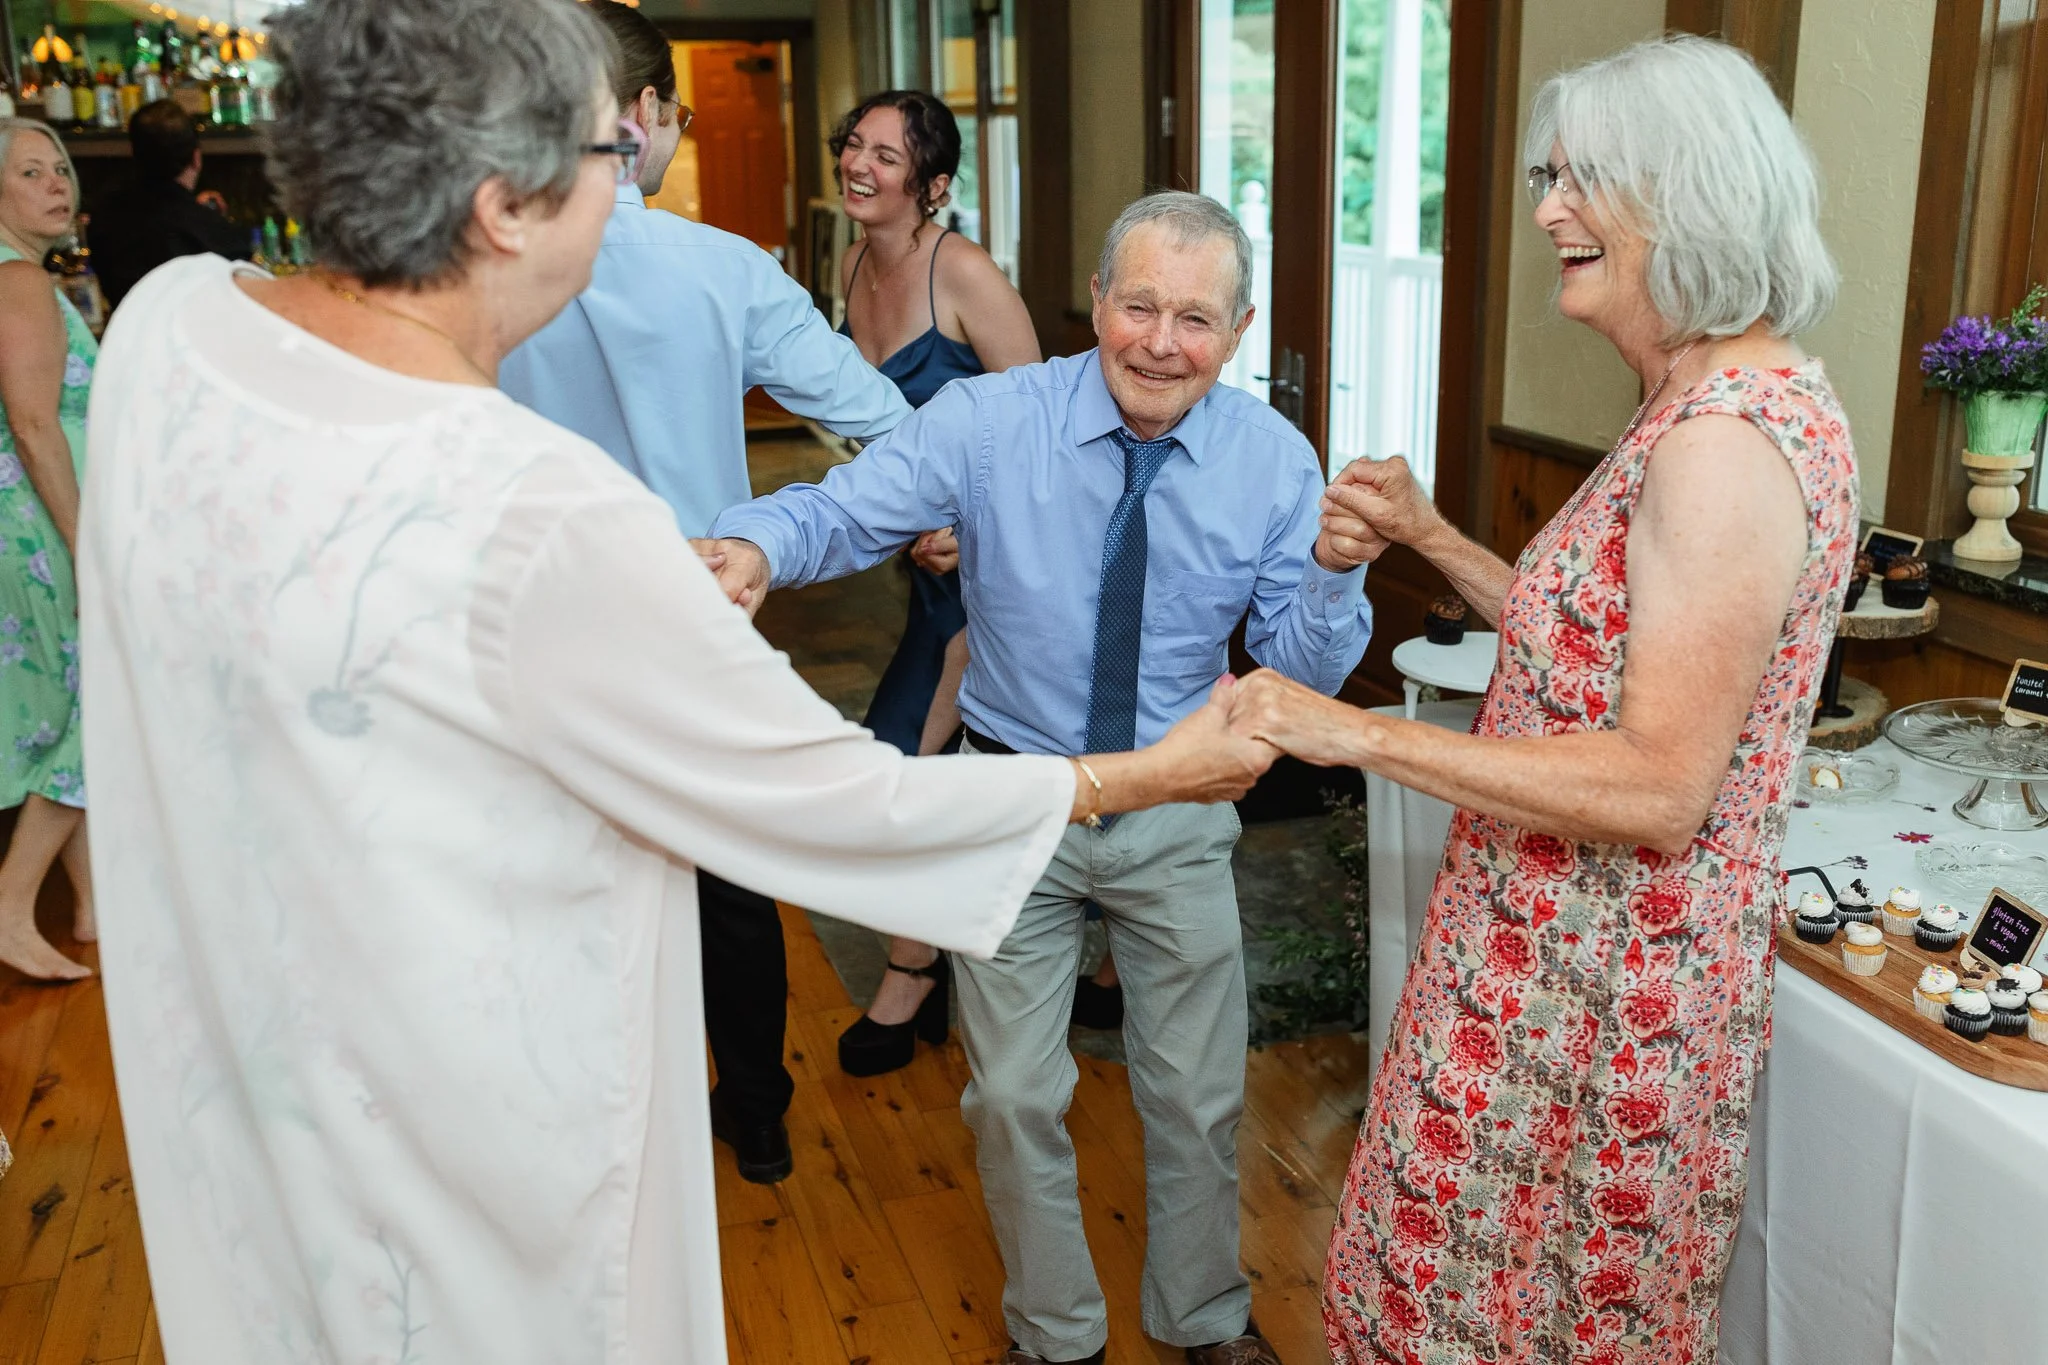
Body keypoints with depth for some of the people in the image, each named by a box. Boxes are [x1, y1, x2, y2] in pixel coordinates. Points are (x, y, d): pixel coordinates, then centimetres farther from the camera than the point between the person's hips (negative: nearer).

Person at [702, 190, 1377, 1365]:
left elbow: (1305, 670, -7)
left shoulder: (1273, 461, -9)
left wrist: (1334, 567, -28)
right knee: (1015, 1100, 12)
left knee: (1201, 1096, 16)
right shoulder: (990, 422, -14)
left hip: (1178, 812, 1)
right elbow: (845, 509, -17)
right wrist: (755, 544, -40)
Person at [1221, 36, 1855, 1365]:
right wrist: (1432, 537, 9)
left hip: (1601, 987, -9)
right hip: (1577, 949, 9)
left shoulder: (1729, 437, -24)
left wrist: (1358, 733, -24)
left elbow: (1659, 788, -27)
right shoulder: (1737, 402, 8)